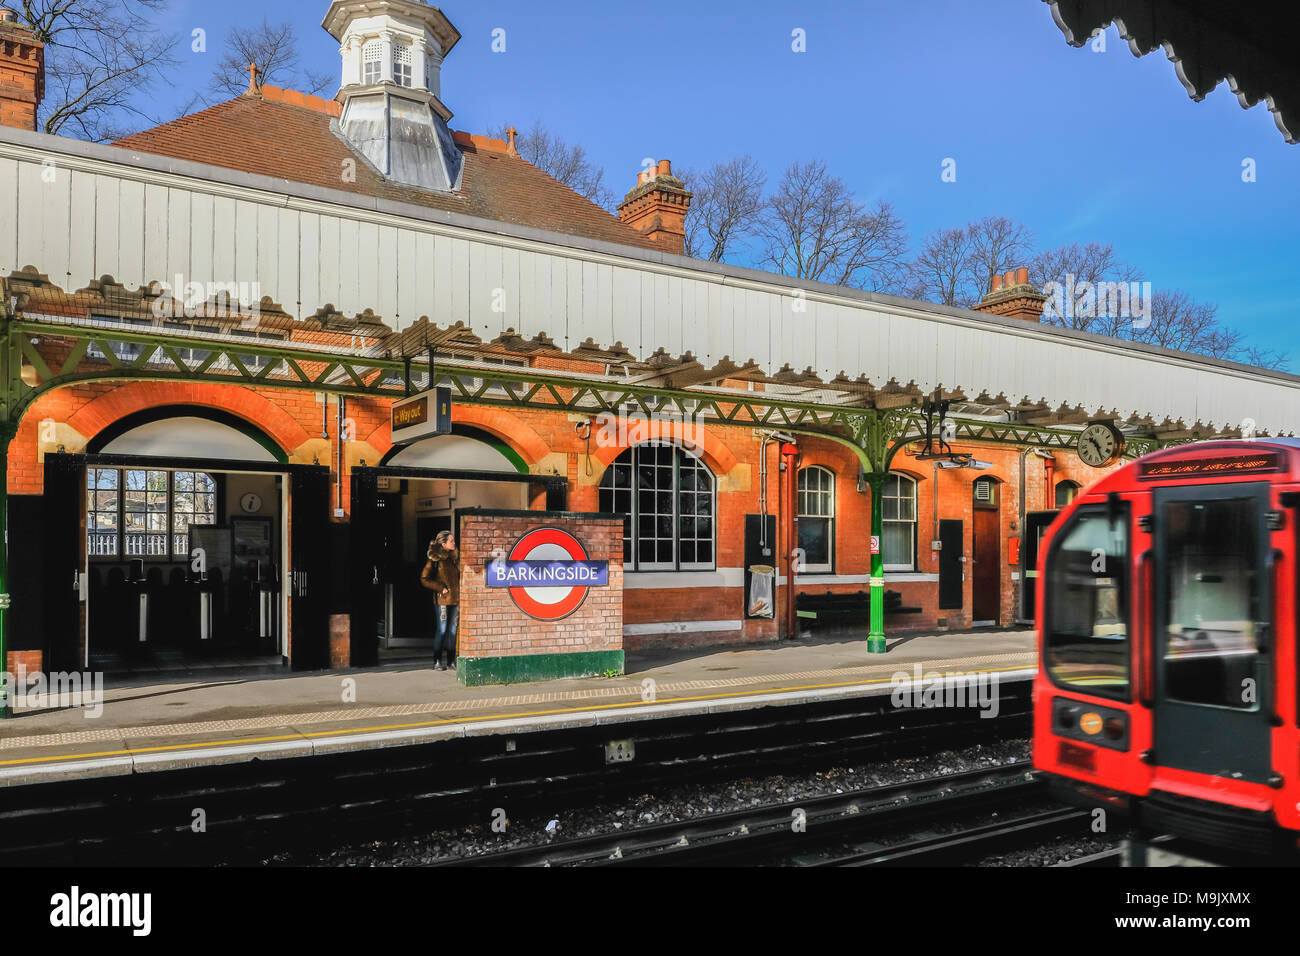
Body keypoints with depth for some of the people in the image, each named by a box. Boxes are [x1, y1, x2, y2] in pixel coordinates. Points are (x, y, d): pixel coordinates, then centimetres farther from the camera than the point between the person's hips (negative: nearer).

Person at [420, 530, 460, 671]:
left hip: (456, 598, 5)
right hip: (443, 599, -5)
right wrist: (441, 588, -10)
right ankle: (439, 661, 8)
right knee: (442, 629, -2)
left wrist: (460, 593, 8)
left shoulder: (456, 556, 10)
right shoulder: (435, 559, -6)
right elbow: (424, 579, -5)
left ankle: (452, 660, 15)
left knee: (453, 629, 8)